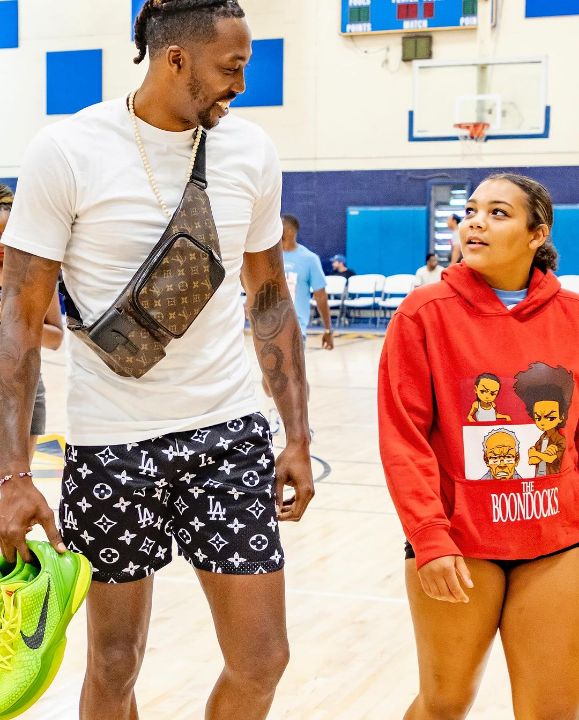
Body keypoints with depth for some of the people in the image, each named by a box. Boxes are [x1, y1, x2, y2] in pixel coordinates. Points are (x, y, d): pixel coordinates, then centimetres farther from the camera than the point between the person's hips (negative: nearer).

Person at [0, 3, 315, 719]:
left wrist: (297, 437, 8)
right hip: (112, 442, -3)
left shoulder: (251, 151, 2)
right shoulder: (68, 151, -10)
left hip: (229, 433, 3)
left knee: (261, 662, 5)